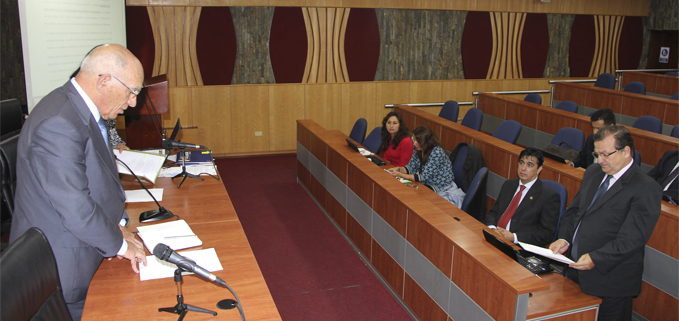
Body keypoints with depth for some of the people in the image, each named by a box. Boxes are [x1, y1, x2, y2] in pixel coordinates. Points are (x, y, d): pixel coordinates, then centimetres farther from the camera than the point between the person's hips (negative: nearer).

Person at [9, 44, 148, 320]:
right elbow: (75, 208, -28)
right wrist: (119, 244, -14)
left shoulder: (83, 110, 4)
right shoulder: (57, 125, -29)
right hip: (61, 267, -9)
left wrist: (117, 224, 4)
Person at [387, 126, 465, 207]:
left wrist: (400, 175, -25)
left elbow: (424, 177, -25)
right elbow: (410, 167, 6)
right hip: (428, 185, 7)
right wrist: (398, 169, -15)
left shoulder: (437, 152, -24)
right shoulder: (418, 150, 0)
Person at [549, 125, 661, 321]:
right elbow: (573, 210, 13)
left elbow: (632, 239, -20)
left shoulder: (646, 189, -15)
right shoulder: (593, 172, 8)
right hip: (576, 270, 7)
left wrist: (596, 259, -29)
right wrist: (564, 239, -4)